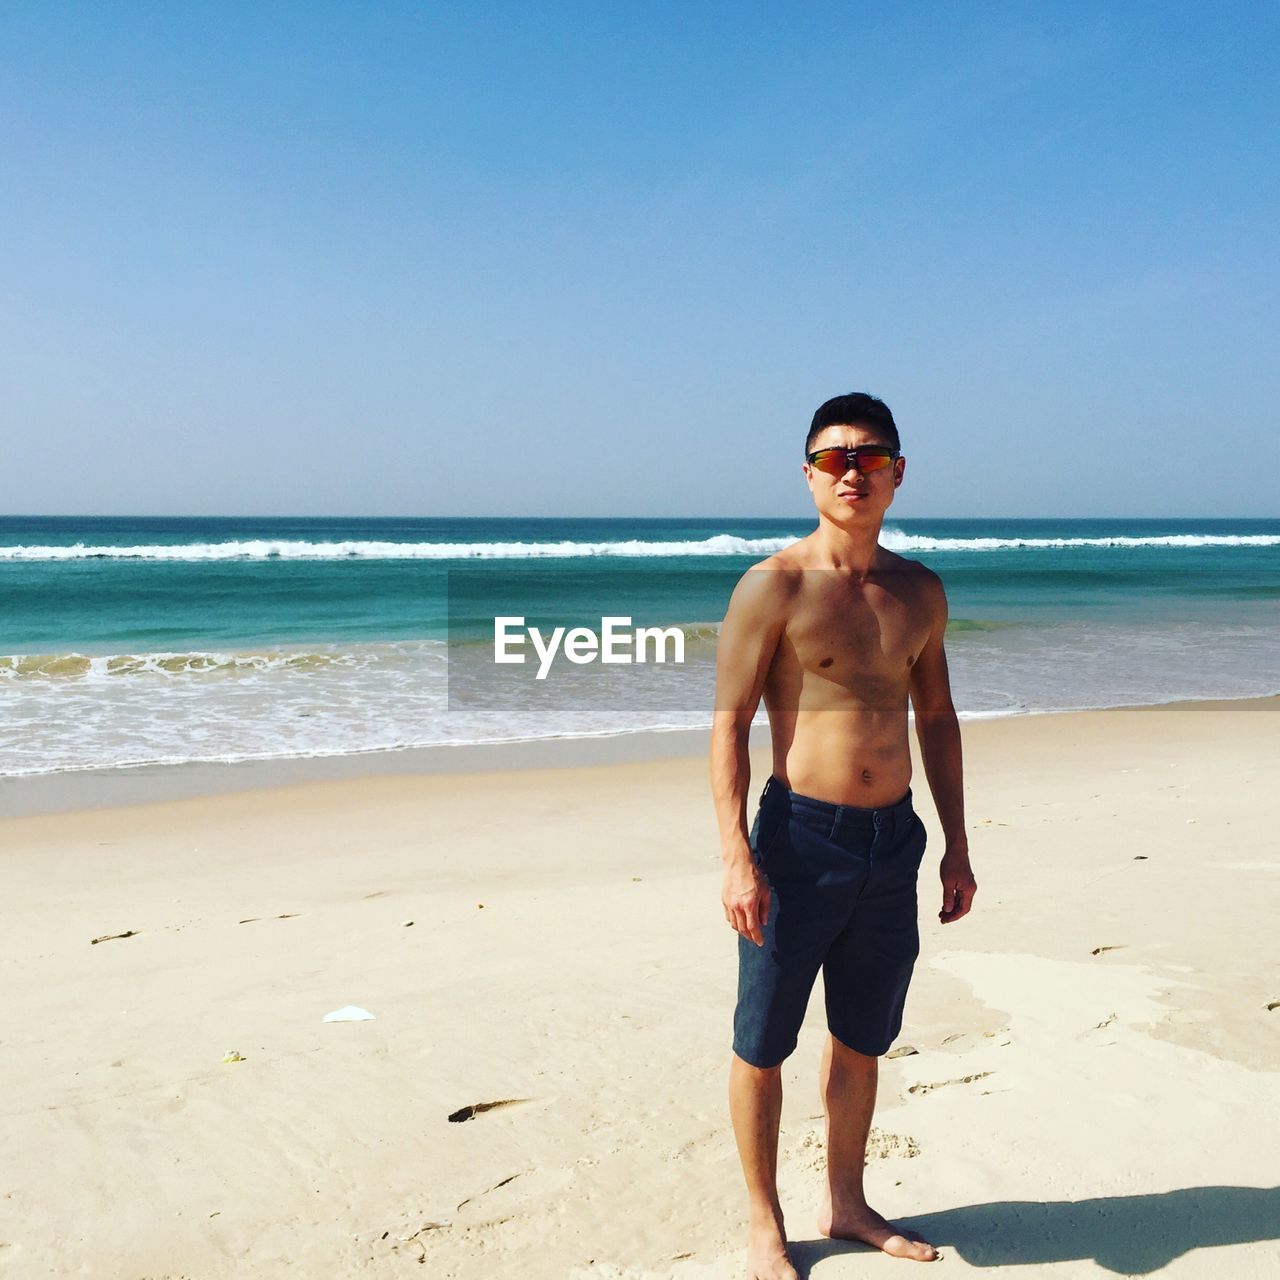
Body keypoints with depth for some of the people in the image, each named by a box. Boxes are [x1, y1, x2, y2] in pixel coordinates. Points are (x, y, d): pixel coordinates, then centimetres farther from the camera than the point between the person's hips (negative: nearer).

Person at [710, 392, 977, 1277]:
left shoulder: (920, 592, 8)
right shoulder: (775, 585, -9)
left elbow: (937, 719, 15)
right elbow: (729, 723, -11)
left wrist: (956, 847, 14)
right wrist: (737, 858, -18)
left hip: (894, 841, 5)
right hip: (801, 838, -5)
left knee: (862, 1040, 18)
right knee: (763, 1045, 6)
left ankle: (847, 1204, 36)